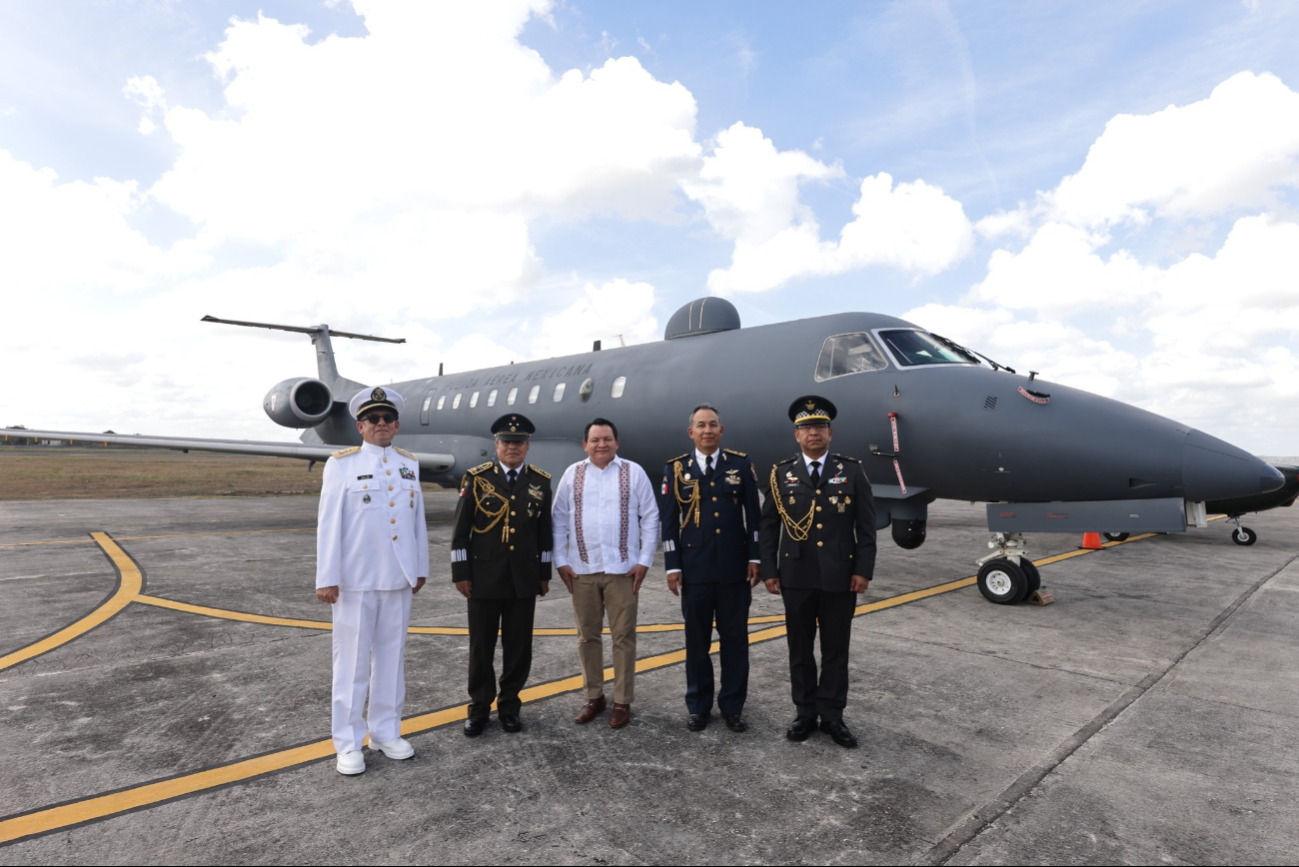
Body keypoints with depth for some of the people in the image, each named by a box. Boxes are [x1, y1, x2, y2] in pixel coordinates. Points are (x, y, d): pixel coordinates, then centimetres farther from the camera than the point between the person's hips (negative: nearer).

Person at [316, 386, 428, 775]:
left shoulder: (409, 464, 8)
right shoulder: (341, 464, -3)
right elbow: (329, 523, -6)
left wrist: (420, 568, 12)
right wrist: (326, 578, -9)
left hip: (398, 580, 4)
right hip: (355, 580, -4)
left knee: (392, 656, 12)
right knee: (352, 660, 5)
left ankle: (386, 732, 27)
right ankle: (348, 744, 19)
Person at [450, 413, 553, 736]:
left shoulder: (541, 482, 4)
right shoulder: (476, 478, -3)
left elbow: (545, 531, 8)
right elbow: (460, 531, -2)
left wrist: (544, 573, 8)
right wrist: (460, 573, -5)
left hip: (525, 579, 2)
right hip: (484, 578, -2)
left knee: (519, 646, 9)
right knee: (481, 646, 8)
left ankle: (509, 706, 26)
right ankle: (479, 707, 25)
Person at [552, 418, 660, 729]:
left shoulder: (633, 472, 0)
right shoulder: (572, 474, 4)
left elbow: (650, 518, 0)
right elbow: (559, 521, 6)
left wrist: (644, 561, -5)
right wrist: (561, 561, 0)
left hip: (622, 569, -2)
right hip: (582, 570, 2)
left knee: (623, 636, 5)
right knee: (587, 635, 12)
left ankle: (622, 701, 18)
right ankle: (594, 696, 27)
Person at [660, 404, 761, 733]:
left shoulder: (741, 464, 3)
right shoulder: (676, 469, 2)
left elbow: (753, 514, 4)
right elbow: (669, 522, 1)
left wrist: (755, 557, -1)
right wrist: (672, 566, -3)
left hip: (735, 568, 0)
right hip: (694, 569, 0)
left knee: (735, 638, 9)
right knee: (697, 639, 11)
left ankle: (733, 705, 24)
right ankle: (697, 705, 25)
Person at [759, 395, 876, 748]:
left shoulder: (852, 471, 2)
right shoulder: (781, 474, 3)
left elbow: (866, 526, 1)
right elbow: (769, 526, 3)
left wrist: (863, 570, -6)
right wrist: (769, 570, -1)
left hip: (840, 576, 0)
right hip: (796, 576, 1)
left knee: (836, 649, 9)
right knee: (800, 649, 11)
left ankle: (832, 716, 22)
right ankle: (805, 713, 24)